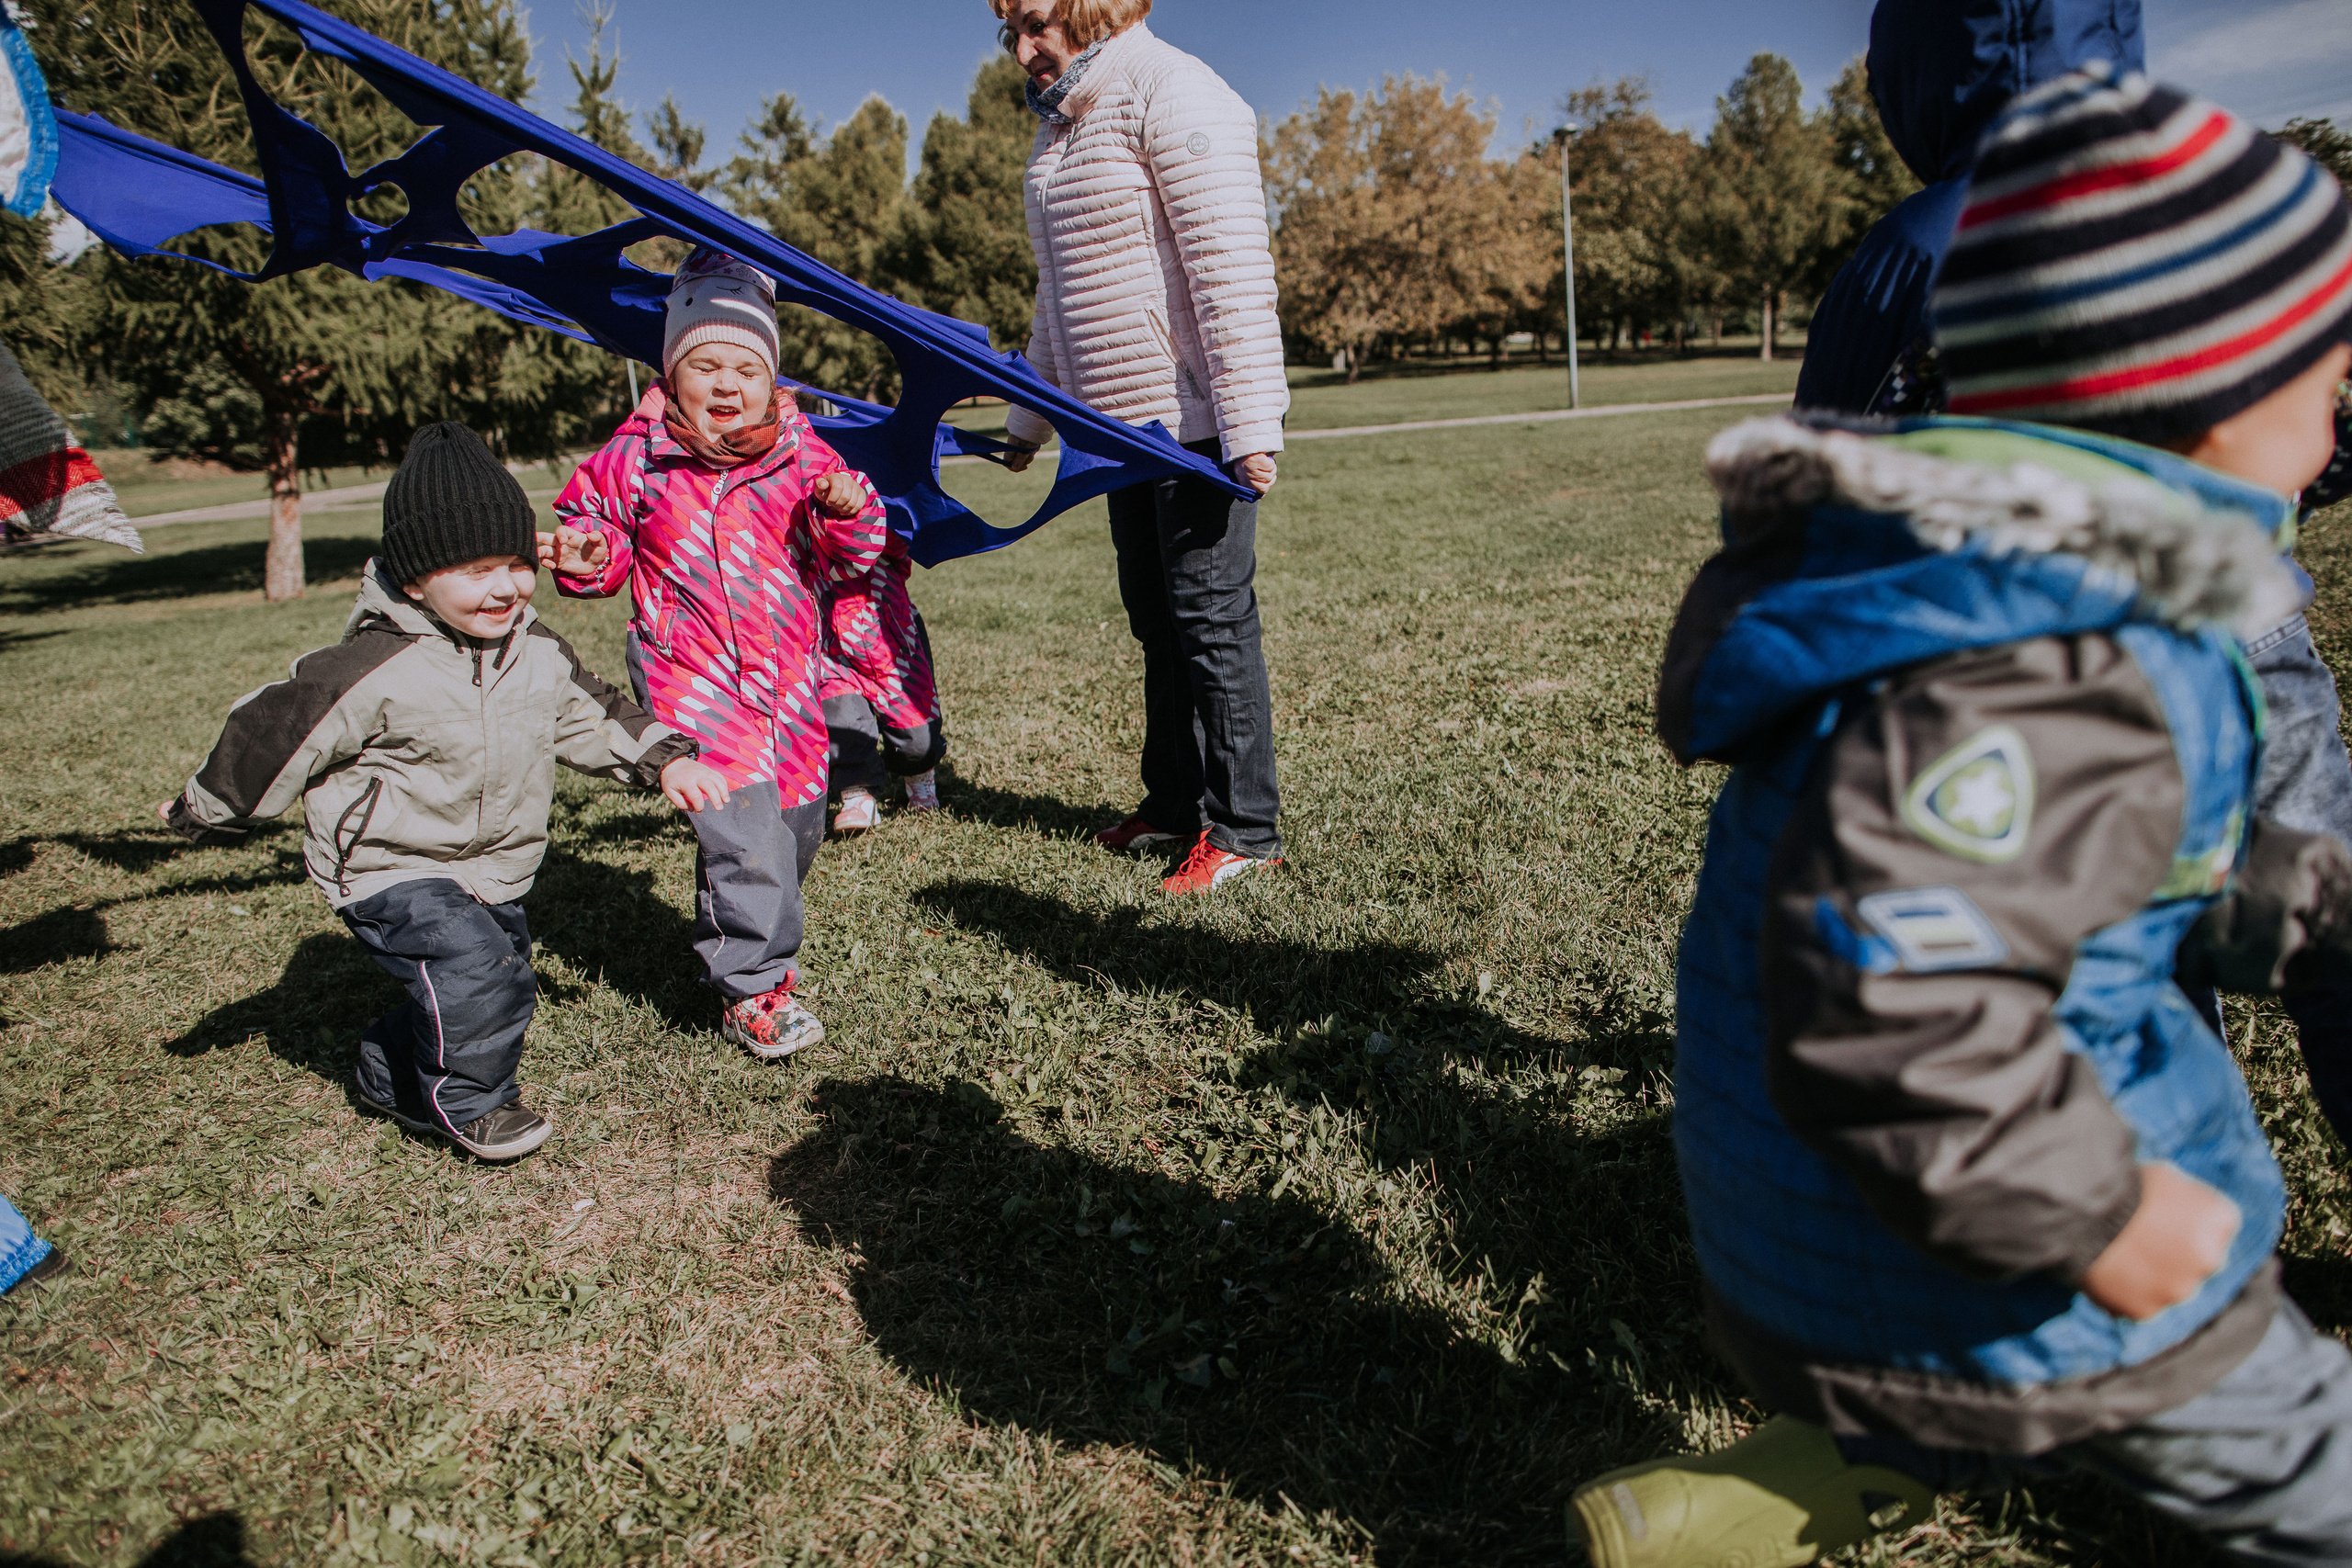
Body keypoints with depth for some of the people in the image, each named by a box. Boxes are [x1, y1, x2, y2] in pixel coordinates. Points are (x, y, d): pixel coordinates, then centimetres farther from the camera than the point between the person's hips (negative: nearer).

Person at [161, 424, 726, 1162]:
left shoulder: (539, 651, -4)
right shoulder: (375, 670, -23)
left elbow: (591, 714, 11)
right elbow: (274, 732, -11)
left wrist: (665, 759, 0)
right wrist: (208, 811, 1)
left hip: (494, 868, 7)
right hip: (389, 871, -7)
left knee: (506, 987, 17)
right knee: (471, 965, -25)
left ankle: (392, 1077, 42)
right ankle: (469, 1102, 1)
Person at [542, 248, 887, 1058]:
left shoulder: (803, 455, 2)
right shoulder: (635, 458, -2)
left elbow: (847, 557, 4)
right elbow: (594, 520, 11)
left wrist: (848, 514, -17)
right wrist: (587, 553, -11)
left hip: (786, 675, 4)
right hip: (690, 676, -4)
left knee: (796, 820, 13)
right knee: (741, 825, -14)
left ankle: (735, 939, 38)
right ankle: (752, 989, 0)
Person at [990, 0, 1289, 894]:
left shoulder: (1168, 93, -10)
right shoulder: (1061, 125, 19)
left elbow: (1230, 265, -19)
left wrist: (1251, 424, -24)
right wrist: (1029, 416, 28)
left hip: (1194, 421, -9)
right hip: (1124, 425, 9)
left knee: (1211, 620, -5)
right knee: (1158, 623, 13)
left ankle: (1243, 829, 5)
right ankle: (1173, 803, 25)